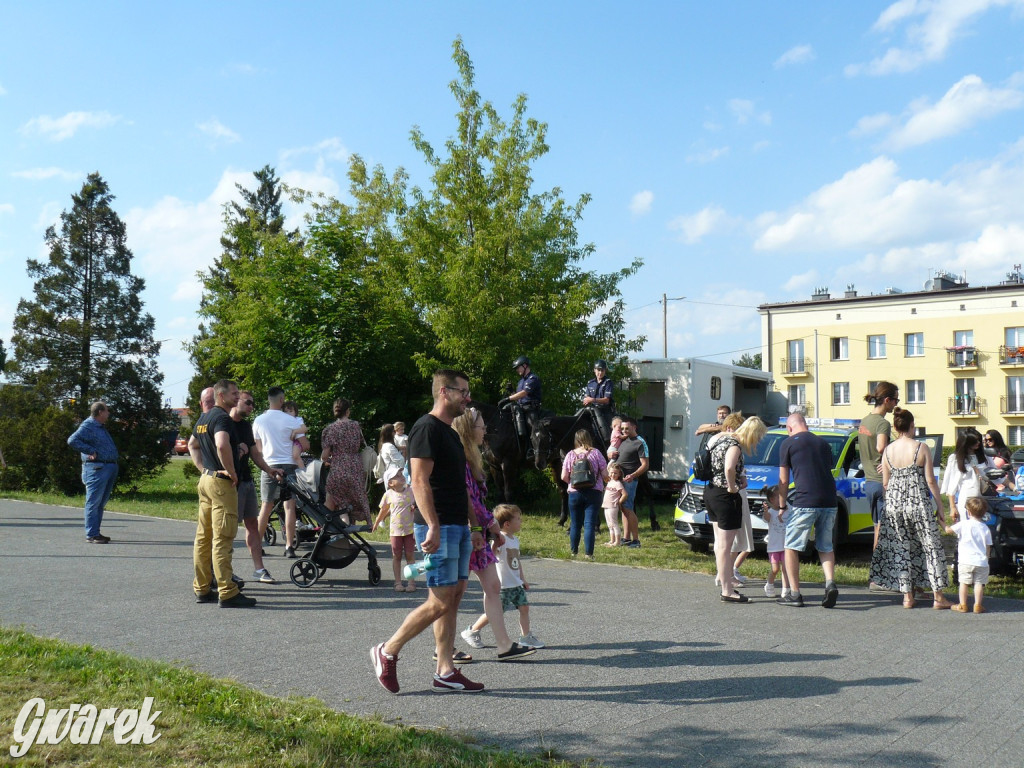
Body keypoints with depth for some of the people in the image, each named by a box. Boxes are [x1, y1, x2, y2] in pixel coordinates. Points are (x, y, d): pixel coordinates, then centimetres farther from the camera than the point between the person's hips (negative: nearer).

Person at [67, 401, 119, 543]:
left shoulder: (101, 427, 20)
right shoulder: (88, 426, -10)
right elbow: (72, 440, -23)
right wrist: (91, 451, -21)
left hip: (110, 467, 10)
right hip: (96, 468, -10)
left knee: (101, 503, 14)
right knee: (93, 502, -6)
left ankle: (95, 532, 22)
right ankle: (91, 535, -3)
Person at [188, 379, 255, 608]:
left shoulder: (204, 418, 17)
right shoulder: (222, 417, -14)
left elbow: (192, 445, 30)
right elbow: (222, 445, -32)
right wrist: (231, 471, -20)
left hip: (206, 479, 10)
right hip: (221, 482, -10)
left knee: (203, 537, 13)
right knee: (223, 539, -9)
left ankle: (202, 589, 20)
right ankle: (227, 593, -8)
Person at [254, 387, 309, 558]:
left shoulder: (259, 420, 3)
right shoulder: (290, 420, -5)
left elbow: (258, 447, 12)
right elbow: (305, 445, -5)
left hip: (269, 465, 2)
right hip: (288, 465, -2)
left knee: (266, 506, 11)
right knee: (289, 506, 1)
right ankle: (289, 546, 0)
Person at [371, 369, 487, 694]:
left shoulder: (451, 433, 19)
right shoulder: (427, 428, -11)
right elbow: (420, 482, -19)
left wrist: (472, 528, 22)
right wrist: (433, 527, -25)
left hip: (458, 527, 10)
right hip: (439, 527, -10)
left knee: (454, 598, 9)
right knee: (440, 602, -7)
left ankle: (445, 672, 14)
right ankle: (387, 652, 8)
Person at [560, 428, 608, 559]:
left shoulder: (570, 455, 2)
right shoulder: (596, 453, -2)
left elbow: (564, 477, 0)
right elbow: (605, 475, -3)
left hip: (575, 493, 2)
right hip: (593, 493, -2)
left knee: (575, 524, 13)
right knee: (590, 524, -2)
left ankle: (574, 552, 21)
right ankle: (588, 554, -5)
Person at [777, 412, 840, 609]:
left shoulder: (788, 443, 4)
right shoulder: (822, 443, 18)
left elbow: (783, 480, 5)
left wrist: (782, 506, 15)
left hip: (804, 502, -5)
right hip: (829, 501, 5)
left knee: (791, 547, 7)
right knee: (825, 546, 19)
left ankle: (795, 594, 5)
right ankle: (830, 584, -1)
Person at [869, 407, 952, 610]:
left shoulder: (888, 450, 1)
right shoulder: (921, 448, -8)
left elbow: (885, 483, 5)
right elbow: (930, 481, -7)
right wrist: (940, 508, 1)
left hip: (894, 504, 3)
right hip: (918, 503, -3)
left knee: (900, 549, 10)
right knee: (932, 547, 7)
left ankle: (907, 596, 12)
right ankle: (938, 597, 8)